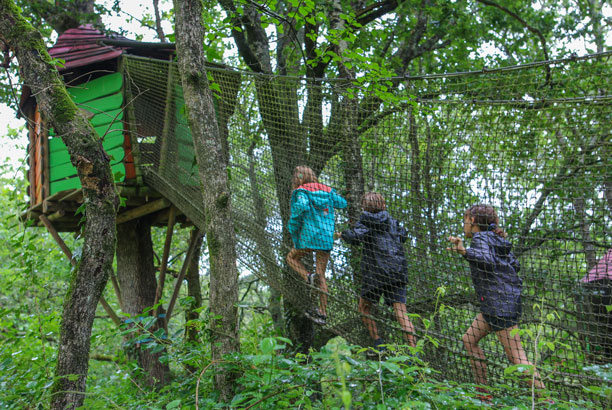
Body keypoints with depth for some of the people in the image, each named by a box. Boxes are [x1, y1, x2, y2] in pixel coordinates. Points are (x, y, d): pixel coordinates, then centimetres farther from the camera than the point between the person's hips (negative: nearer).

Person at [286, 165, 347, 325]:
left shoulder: (302, 192, -6)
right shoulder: (327, 191, 11)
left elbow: (302, 206, -26)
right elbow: (343, 203, 19)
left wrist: (293, 226, -14)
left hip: (309, 237, -5)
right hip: (327, 239, 5)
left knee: (292, 258, 22)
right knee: (321, 276, 12)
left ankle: (308, 276, -7)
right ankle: (322, 313, 11)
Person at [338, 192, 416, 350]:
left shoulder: (366, 220, 1)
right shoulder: (392, 221, 15)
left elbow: (355, 237, -16)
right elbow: (403, 236, 31)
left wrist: (342, 235, 3)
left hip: (376, 272, -4)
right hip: (397, 271, 4)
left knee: (364, 307, 16)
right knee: (401, 312, -3)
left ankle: (378, 343, 8)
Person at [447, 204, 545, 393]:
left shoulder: (480, 238, -9)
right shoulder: (495, 239, 17)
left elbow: (488, 261, -29)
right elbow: (515, 265, 17)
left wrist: (464, 251, -41)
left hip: (500, 303, -10)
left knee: (516, 356, -9)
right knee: (469, 339, 14)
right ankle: (483, 391, 17)